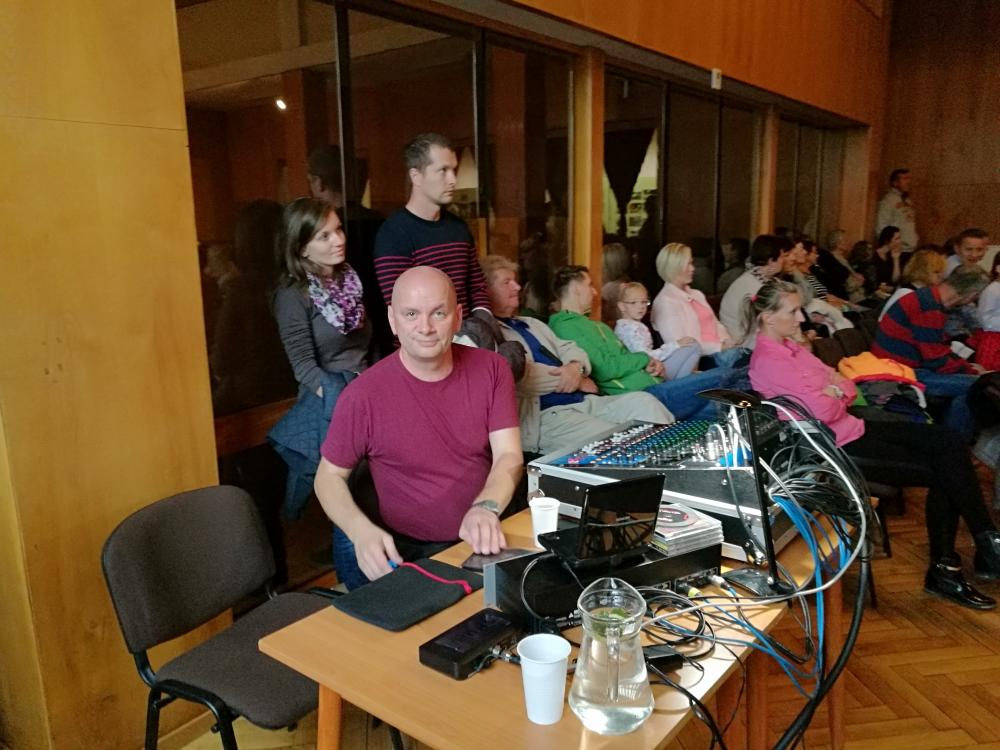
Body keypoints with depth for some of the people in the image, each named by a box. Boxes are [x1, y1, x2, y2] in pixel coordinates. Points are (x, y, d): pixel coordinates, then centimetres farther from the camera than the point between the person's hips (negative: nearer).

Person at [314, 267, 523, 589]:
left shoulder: (491, 369, -3)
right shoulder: (363, 394, -12)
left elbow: (509, 456, -9)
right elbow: (329, 476, -1)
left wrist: (486, 509, -31)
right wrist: (361, 530, -21)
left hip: (483, 540, 2)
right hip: (404, 549, -2)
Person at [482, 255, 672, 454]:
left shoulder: (532, 323, 26)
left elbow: (568, 349, 21)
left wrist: (575, 367, -6)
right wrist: (578, 381, -6)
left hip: (582, 401, 8)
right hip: (544, 416, -8)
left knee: (642, 401, -12)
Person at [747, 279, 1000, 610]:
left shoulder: (788, 345, 10)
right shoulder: (767, 361, -20)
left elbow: (848, 389, 12)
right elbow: (823, 411, -25)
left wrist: (837, 390, -10)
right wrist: (836, 396, -4)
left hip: (850, 427, 9)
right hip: (835, 445, -9)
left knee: (947, 442, -2)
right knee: (943, 470, -9)